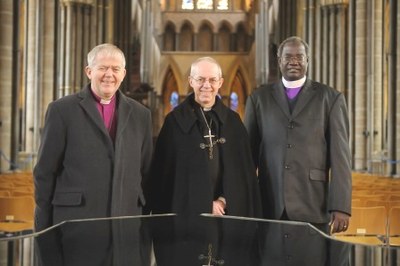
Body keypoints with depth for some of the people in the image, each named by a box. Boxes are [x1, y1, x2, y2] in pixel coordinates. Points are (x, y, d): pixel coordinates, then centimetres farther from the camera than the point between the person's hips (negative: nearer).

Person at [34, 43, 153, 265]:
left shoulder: (140, 114, 11)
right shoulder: (62, 110, 1)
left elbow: (147, 172, 14)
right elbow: (45, 172, 1)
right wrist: (44, 228, 0)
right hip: (76, 222, -3)